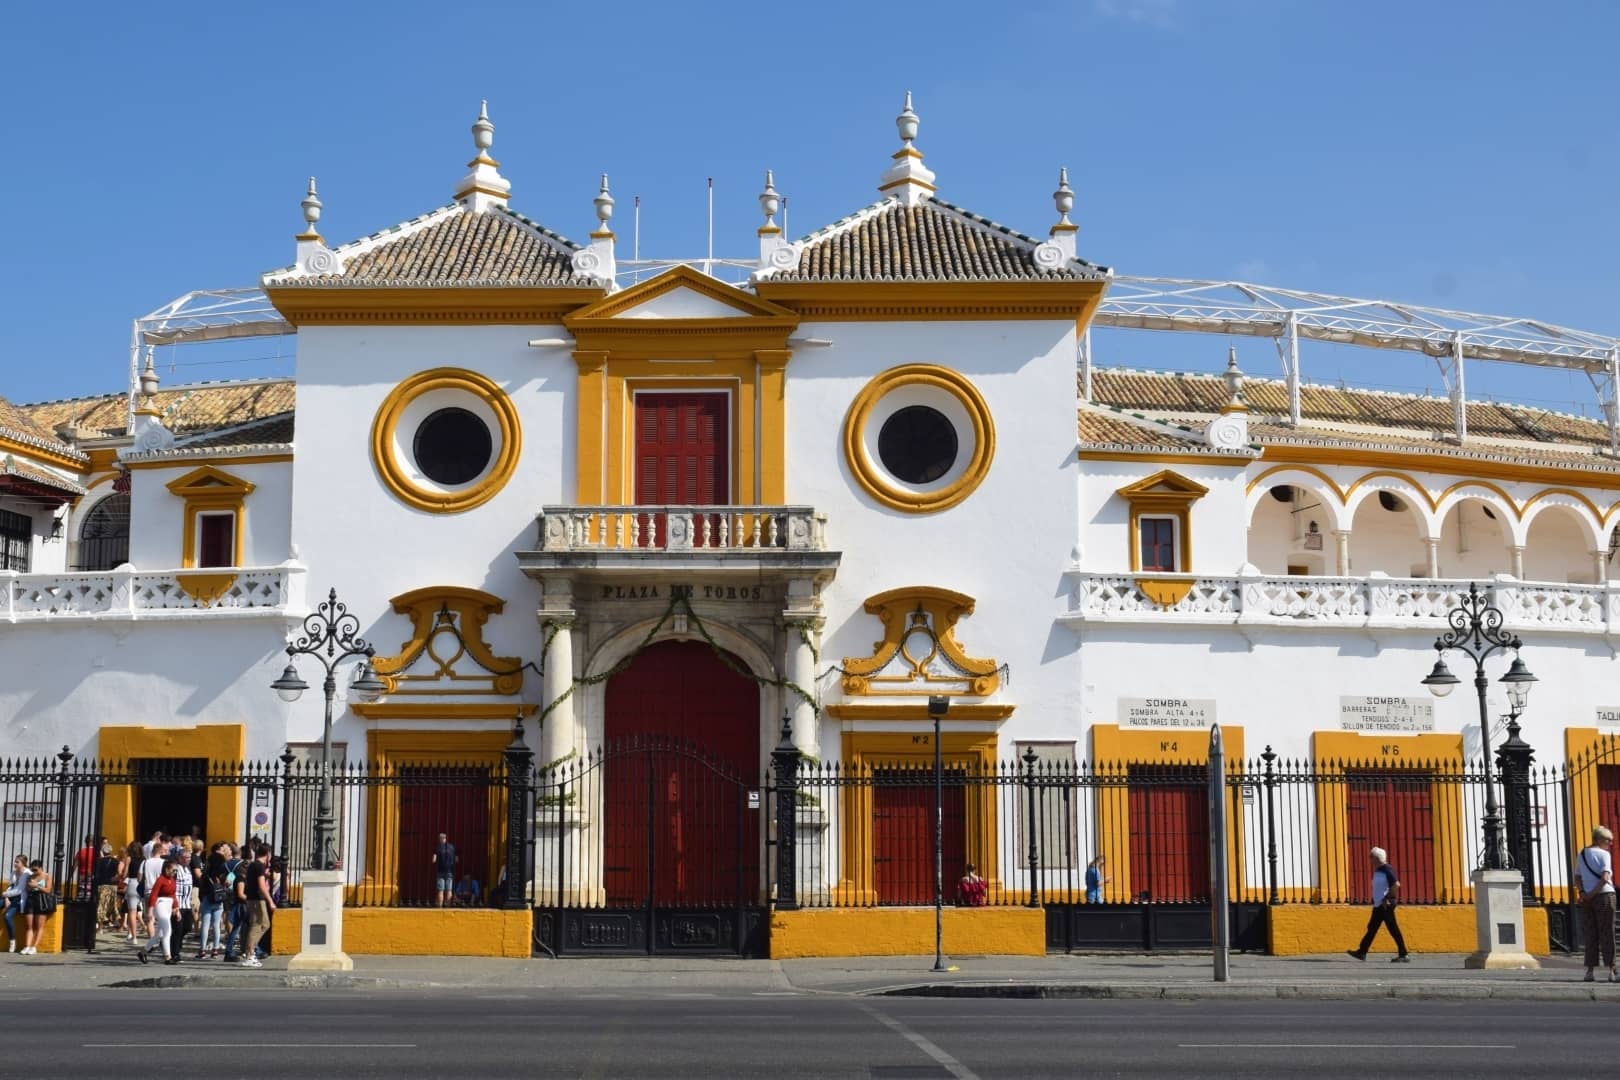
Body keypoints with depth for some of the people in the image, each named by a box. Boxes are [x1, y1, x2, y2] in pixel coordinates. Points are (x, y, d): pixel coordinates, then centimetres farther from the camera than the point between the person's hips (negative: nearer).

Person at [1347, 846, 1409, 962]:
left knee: (1393, 930, -5)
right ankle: (1362, 952, 11)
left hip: (1386, 905, -10)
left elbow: (1396, 884, -23)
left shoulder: (1387, 869, -14)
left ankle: (1403, 955, -1)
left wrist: (1388, 899, -18)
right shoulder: (1377, 871, 14)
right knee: (1372, 928, 9)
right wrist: (1375, 900, 14)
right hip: (1378, 905, 10)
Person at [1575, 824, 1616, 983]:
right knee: (1607, 934, -4)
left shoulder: (1582, 854, 14)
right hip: (1604, 895, -6)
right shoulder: (1604, 854, -7)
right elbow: (1605, 877, -18)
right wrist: (1592, 894, -13)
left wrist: (1583, 892, -1)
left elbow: (1578, 877, 12)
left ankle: (1589, 970, 6)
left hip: (1588, 898, 6)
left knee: (1591, 934, 8)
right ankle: (1611, 971, -4)